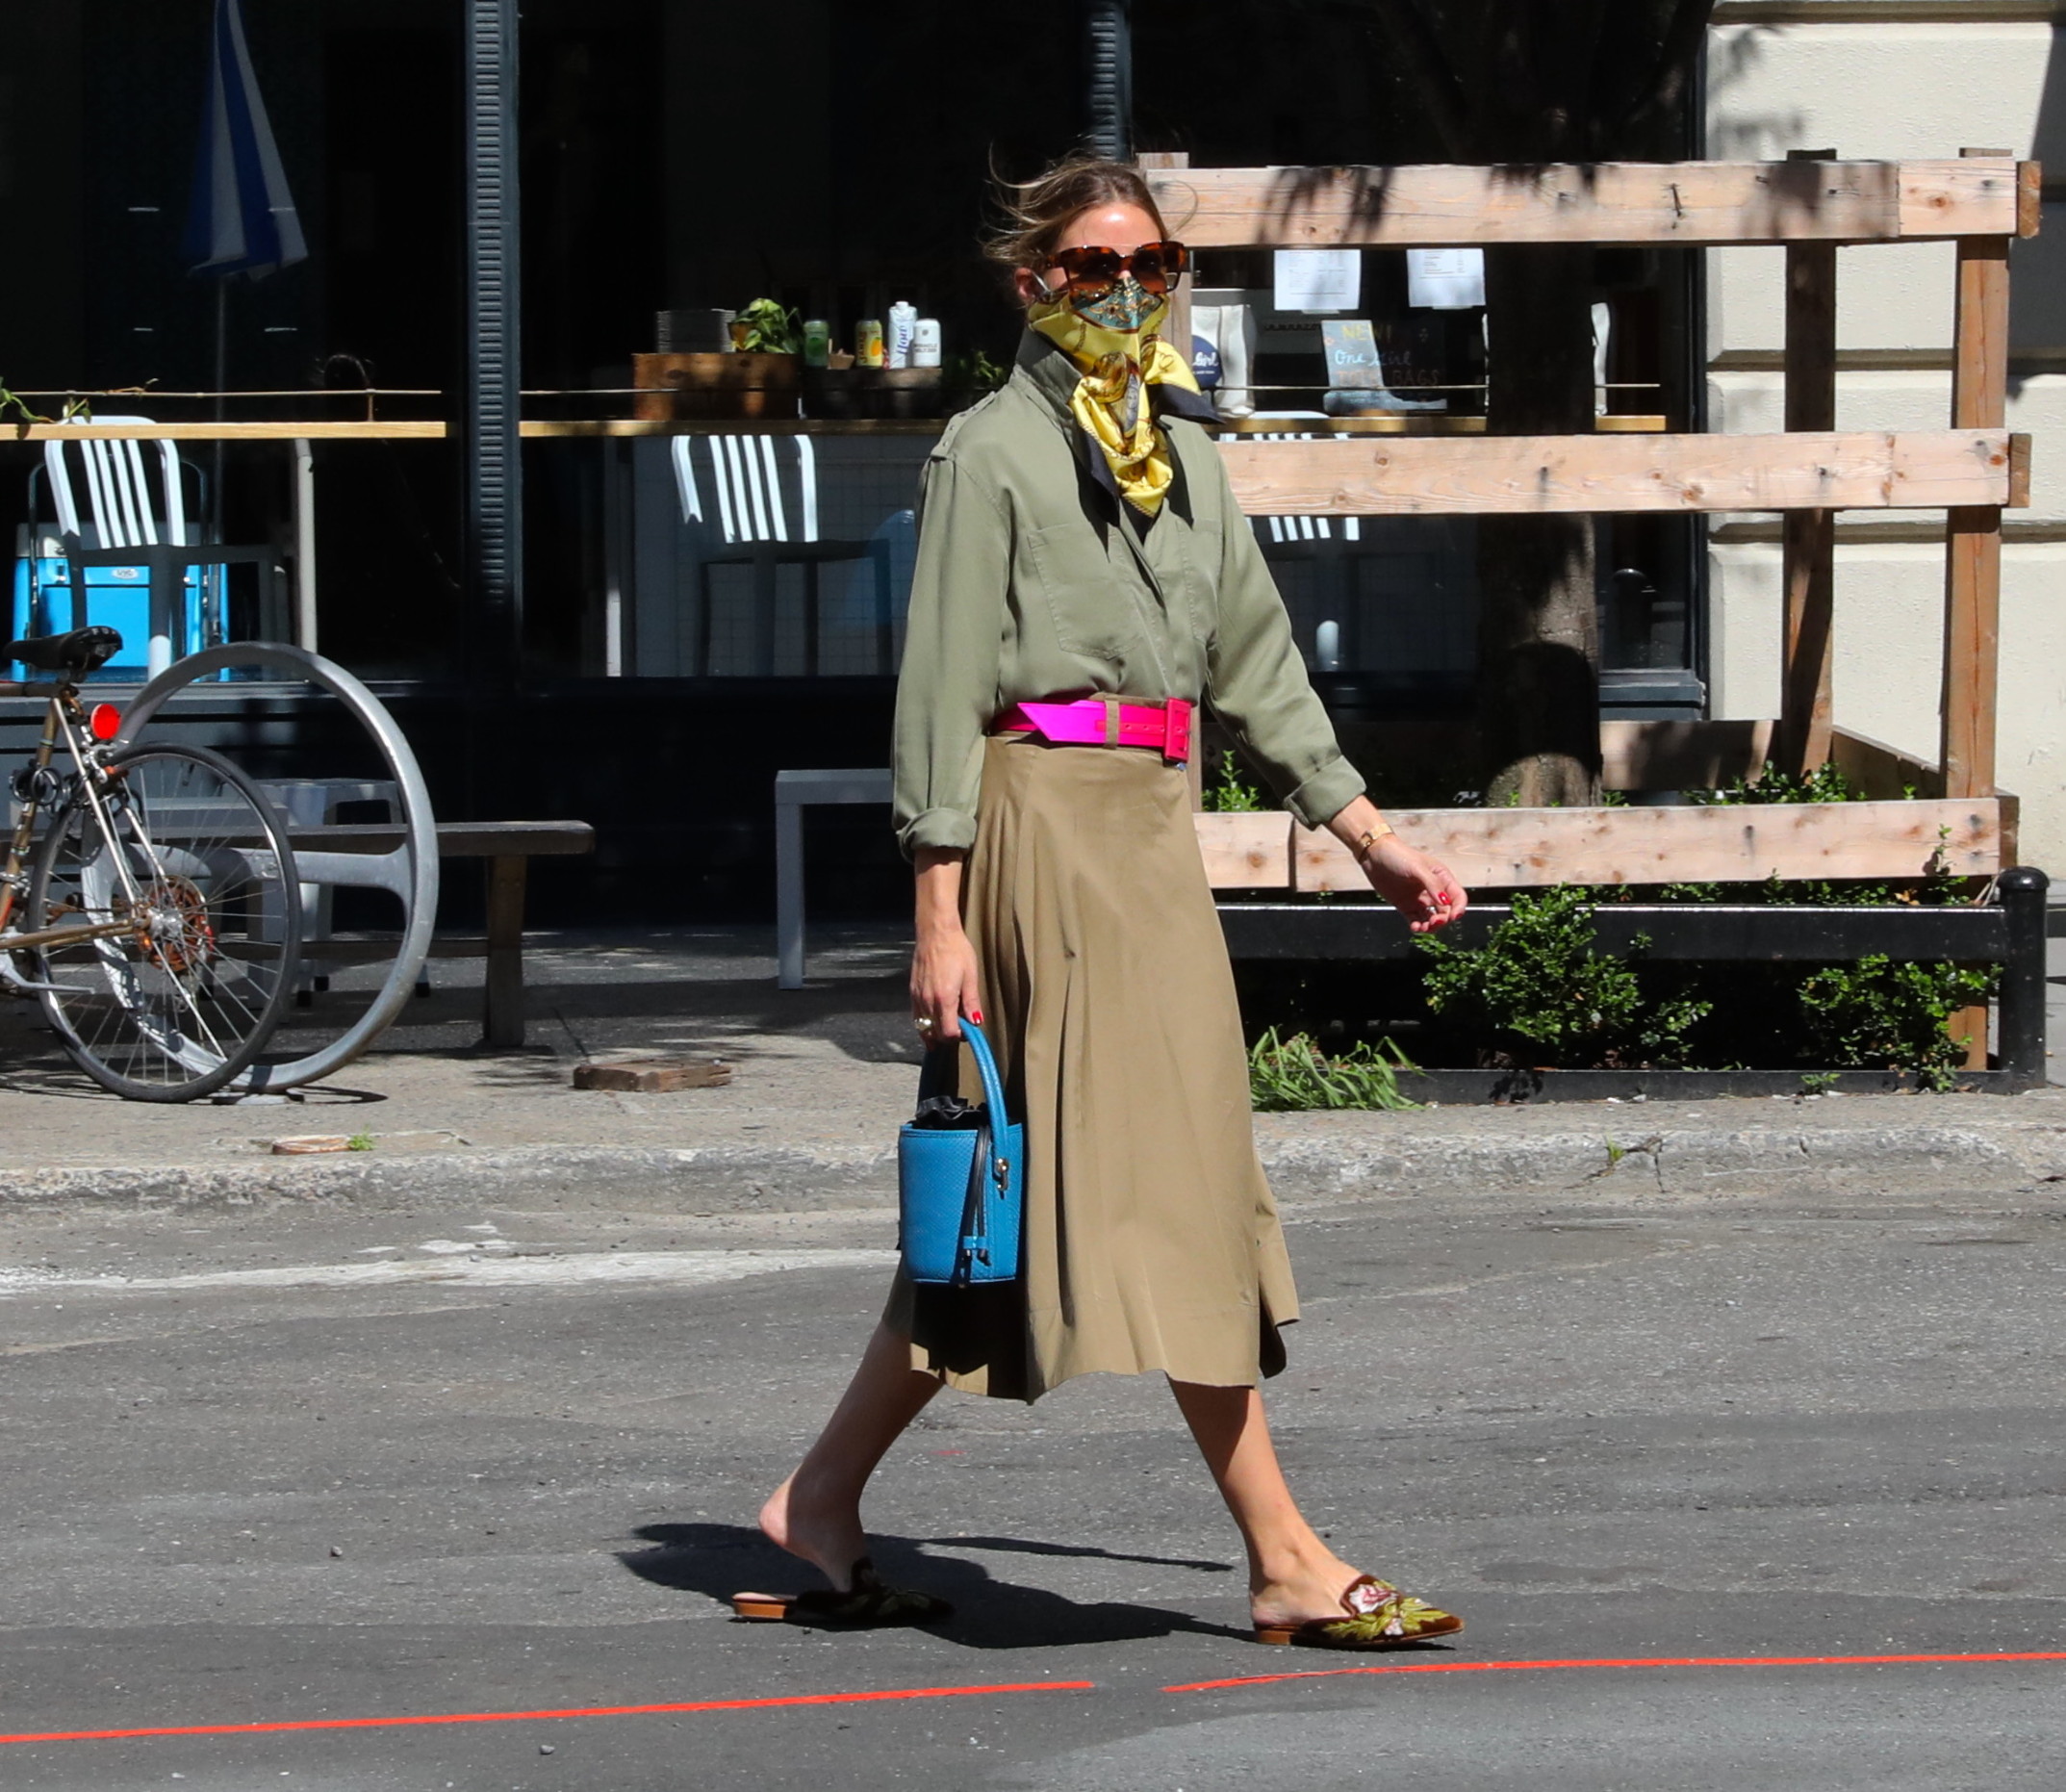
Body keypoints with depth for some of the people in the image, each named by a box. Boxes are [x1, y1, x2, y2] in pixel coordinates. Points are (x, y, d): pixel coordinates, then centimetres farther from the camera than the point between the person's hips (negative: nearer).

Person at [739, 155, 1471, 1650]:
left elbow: (1254, 655, 22)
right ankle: (1289, 1566, -9)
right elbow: (944, 690, -9)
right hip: (1048, 813, -8)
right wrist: (941, 916, -14)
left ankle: (823, 1503, 18)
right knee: (1174, 1174, -9)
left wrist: (1368, 834, 19)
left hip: (1153, 820, 8)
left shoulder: (1180, 444, 17)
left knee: (1016, 1200, 10)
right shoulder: (995, 450, -6)